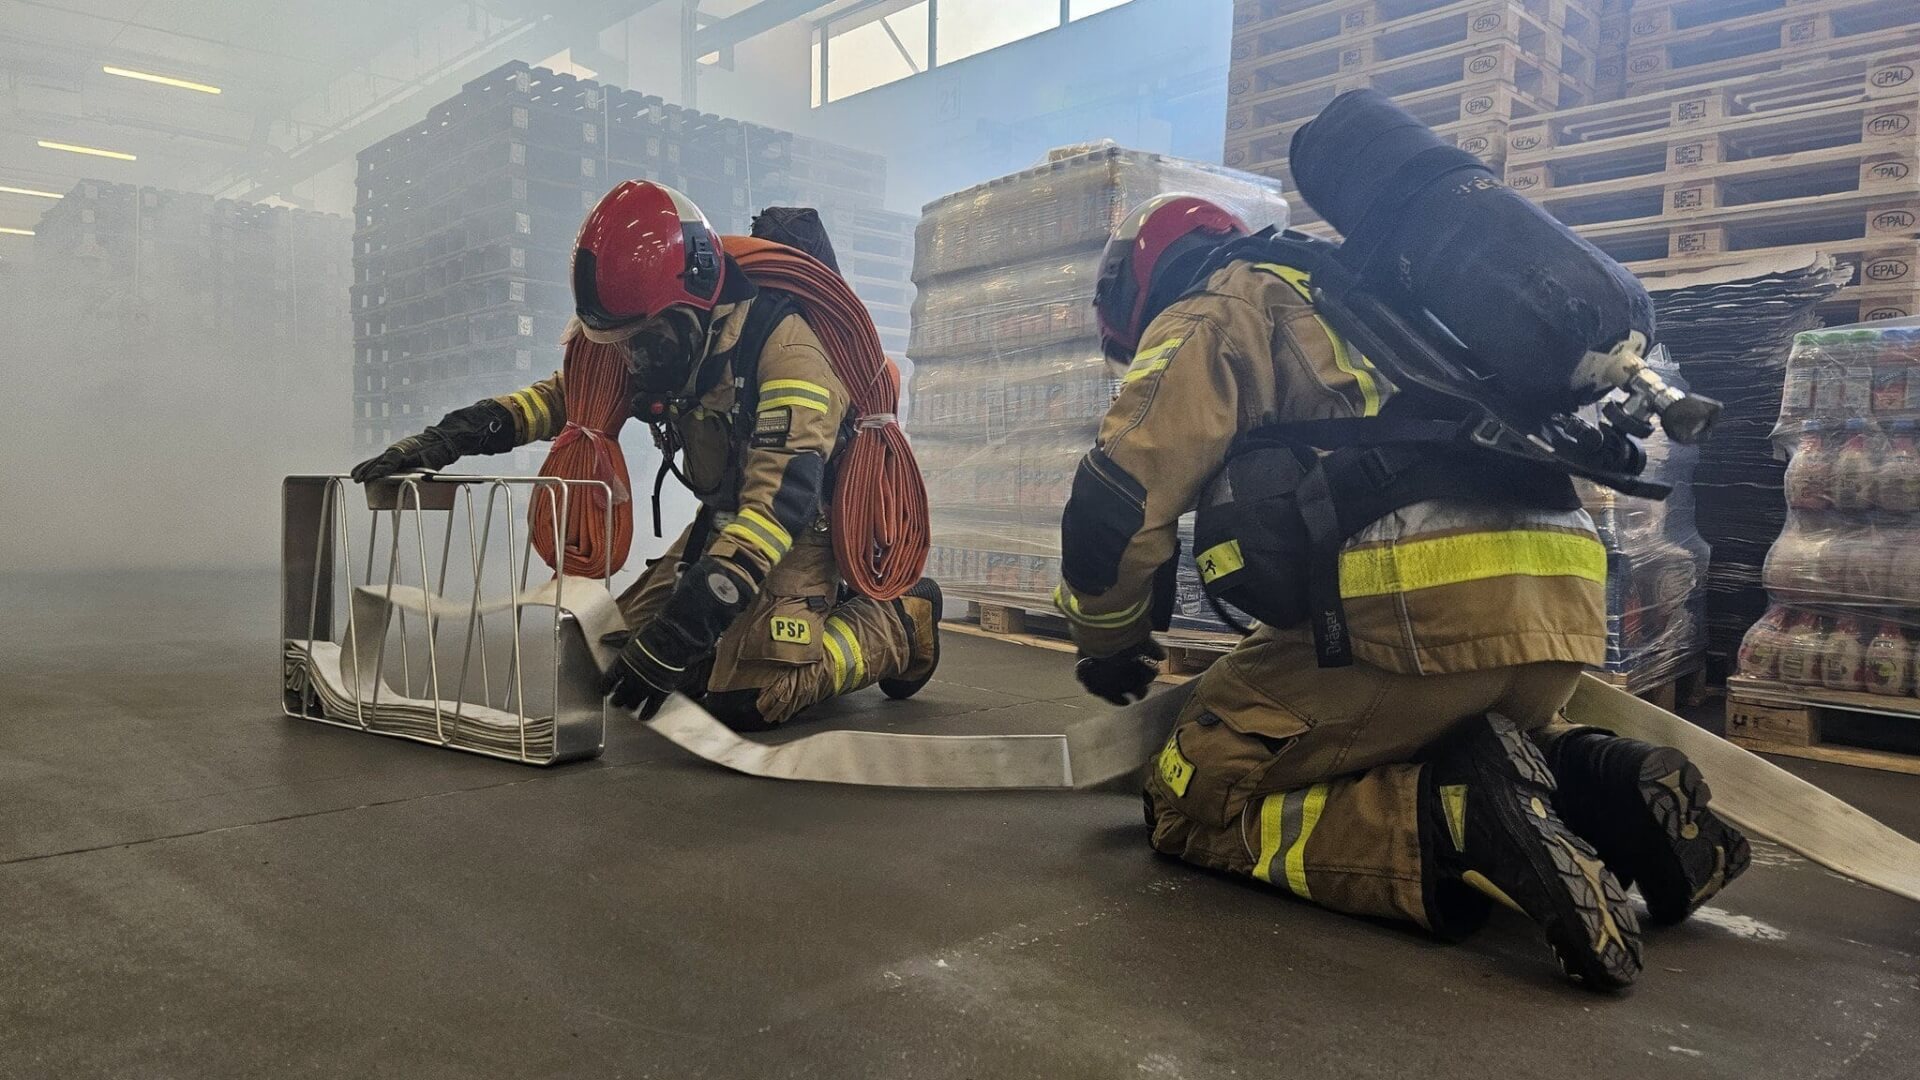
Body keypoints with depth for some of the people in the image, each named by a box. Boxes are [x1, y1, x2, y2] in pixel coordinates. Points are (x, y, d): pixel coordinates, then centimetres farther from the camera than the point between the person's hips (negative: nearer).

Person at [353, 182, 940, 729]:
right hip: (725, 517, 8)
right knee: (626, 645, 2)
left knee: (744, 696, -24)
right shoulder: (673, 338, -4)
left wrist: (682, 627, -40)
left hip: (809, 524, -8)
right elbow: (571, 394, 5)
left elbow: (782, 496, -35)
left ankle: (897, 626, -1)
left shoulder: (784, 342, -28)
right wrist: (452, 435, -12)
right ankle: (791, 612, 18)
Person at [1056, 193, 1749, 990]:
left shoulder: (1207, 313, 7)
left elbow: (1118, 504, -3)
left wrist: (1108, 643, 17)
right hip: (1563, 603, 9)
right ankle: (1601, 790, 8)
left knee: (1199, 804, 4)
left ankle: (1458, 819, -16)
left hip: (1423, 604, -8)